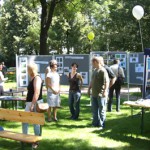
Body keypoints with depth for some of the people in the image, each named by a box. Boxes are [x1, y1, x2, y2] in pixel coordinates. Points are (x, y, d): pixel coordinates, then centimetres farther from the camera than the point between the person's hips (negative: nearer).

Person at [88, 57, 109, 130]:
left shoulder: (103, 71, -13)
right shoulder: (94, 70, 14)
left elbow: (107, 82, -19)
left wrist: (105, 91, -25)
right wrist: (89, 89, 22)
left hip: (101, 94, -9)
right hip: (94, 94, 9)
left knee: (102, 110, 0)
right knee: (94, 110, 14)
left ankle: (101, 125, 8)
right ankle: (95, 123, 25)